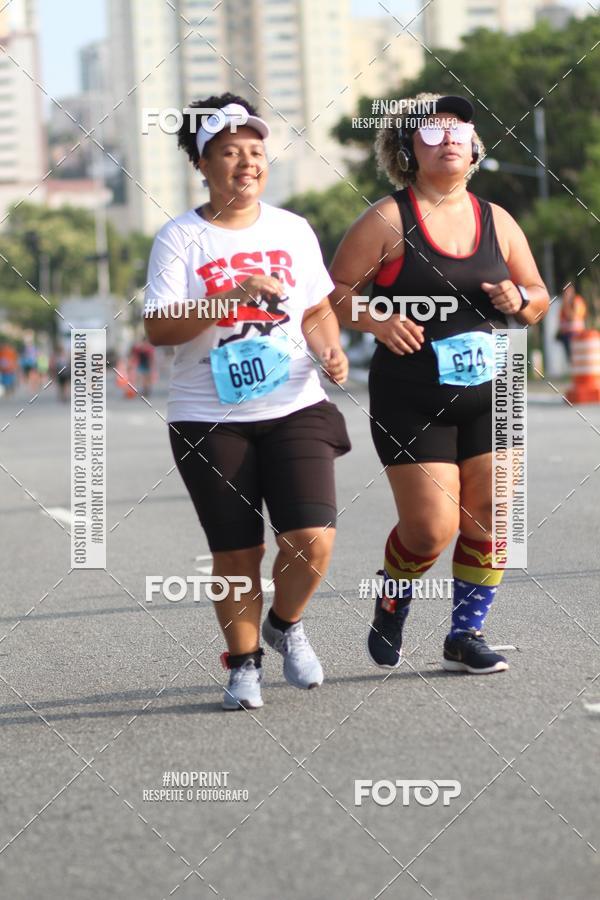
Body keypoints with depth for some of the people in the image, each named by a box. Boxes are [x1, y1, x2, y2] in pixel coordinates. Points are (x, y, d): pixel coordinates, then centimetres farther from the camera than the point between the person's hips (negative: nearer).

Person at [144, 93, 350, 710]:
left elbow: (316, 310, 18)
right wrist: (232, 297, -22)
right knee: (236, 554, 1)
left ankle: (285, 624, 18)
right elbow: (158, 329, -12)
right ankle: (243, 663, 22)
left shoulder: (292, 230, 9)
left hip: (294, 409, 2)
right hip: (210, 420, -2)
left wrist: (329, 350, -3)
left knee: (312, 539, -12)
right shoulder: (180, 239, -3)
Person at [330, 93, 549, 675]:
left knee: (490, 518, -1)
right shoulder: (387, 220, -5)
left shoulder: (496, 221, 8)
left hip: (488, 395, 4)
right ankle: (391, 606, 22)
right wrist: (376, 321, -21)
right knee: (431, 527, -8)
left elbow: (538, 299, 16)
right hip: (411, 402, -4)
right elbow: (335, 292, -3)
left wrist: (519, 300, -7)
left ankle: (465, 635, 15)